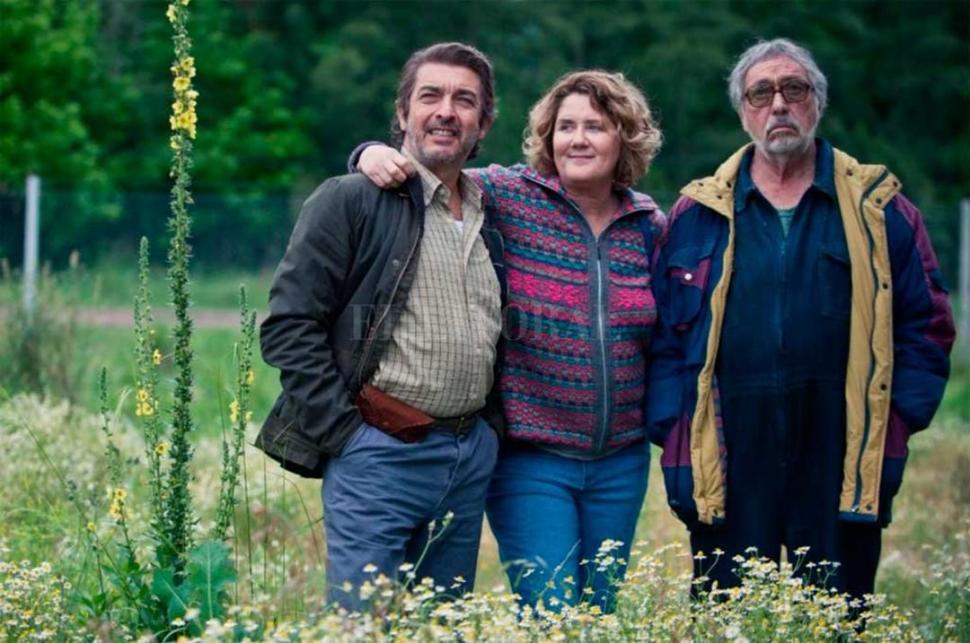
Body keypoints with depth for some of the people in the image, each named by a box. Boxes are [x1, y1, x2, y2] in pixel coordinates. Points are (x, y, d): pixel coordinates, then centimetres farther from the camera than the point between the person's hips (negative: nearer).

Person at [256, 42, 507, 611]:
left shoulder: (490, 216, 14)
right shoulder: (353, 201, -4)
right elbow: (289, 327, -8)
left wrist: (489, 433, 12)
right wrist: (345, 432, -12)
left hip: (472, 456, 6)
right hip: (380, 457, -6)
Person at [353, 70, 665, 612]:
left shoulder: (650, 225, 6)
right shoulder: (507, 197, -6)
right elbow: (426, 176, 2)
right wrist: (375, 155, -18)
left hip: (621, 462, 4)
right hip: (531, 459, -4)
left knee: (603, 616, 13)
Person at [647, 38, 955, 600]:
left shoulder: (877, 207, 8)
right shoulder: (698, 213, 9)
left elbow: (927, 327, 9)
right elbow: (665, 337, 9)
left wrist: (896, 422, -1)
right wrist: (674, 438, 0)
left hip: (844, 469, 0)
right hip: (727, 476, 0)